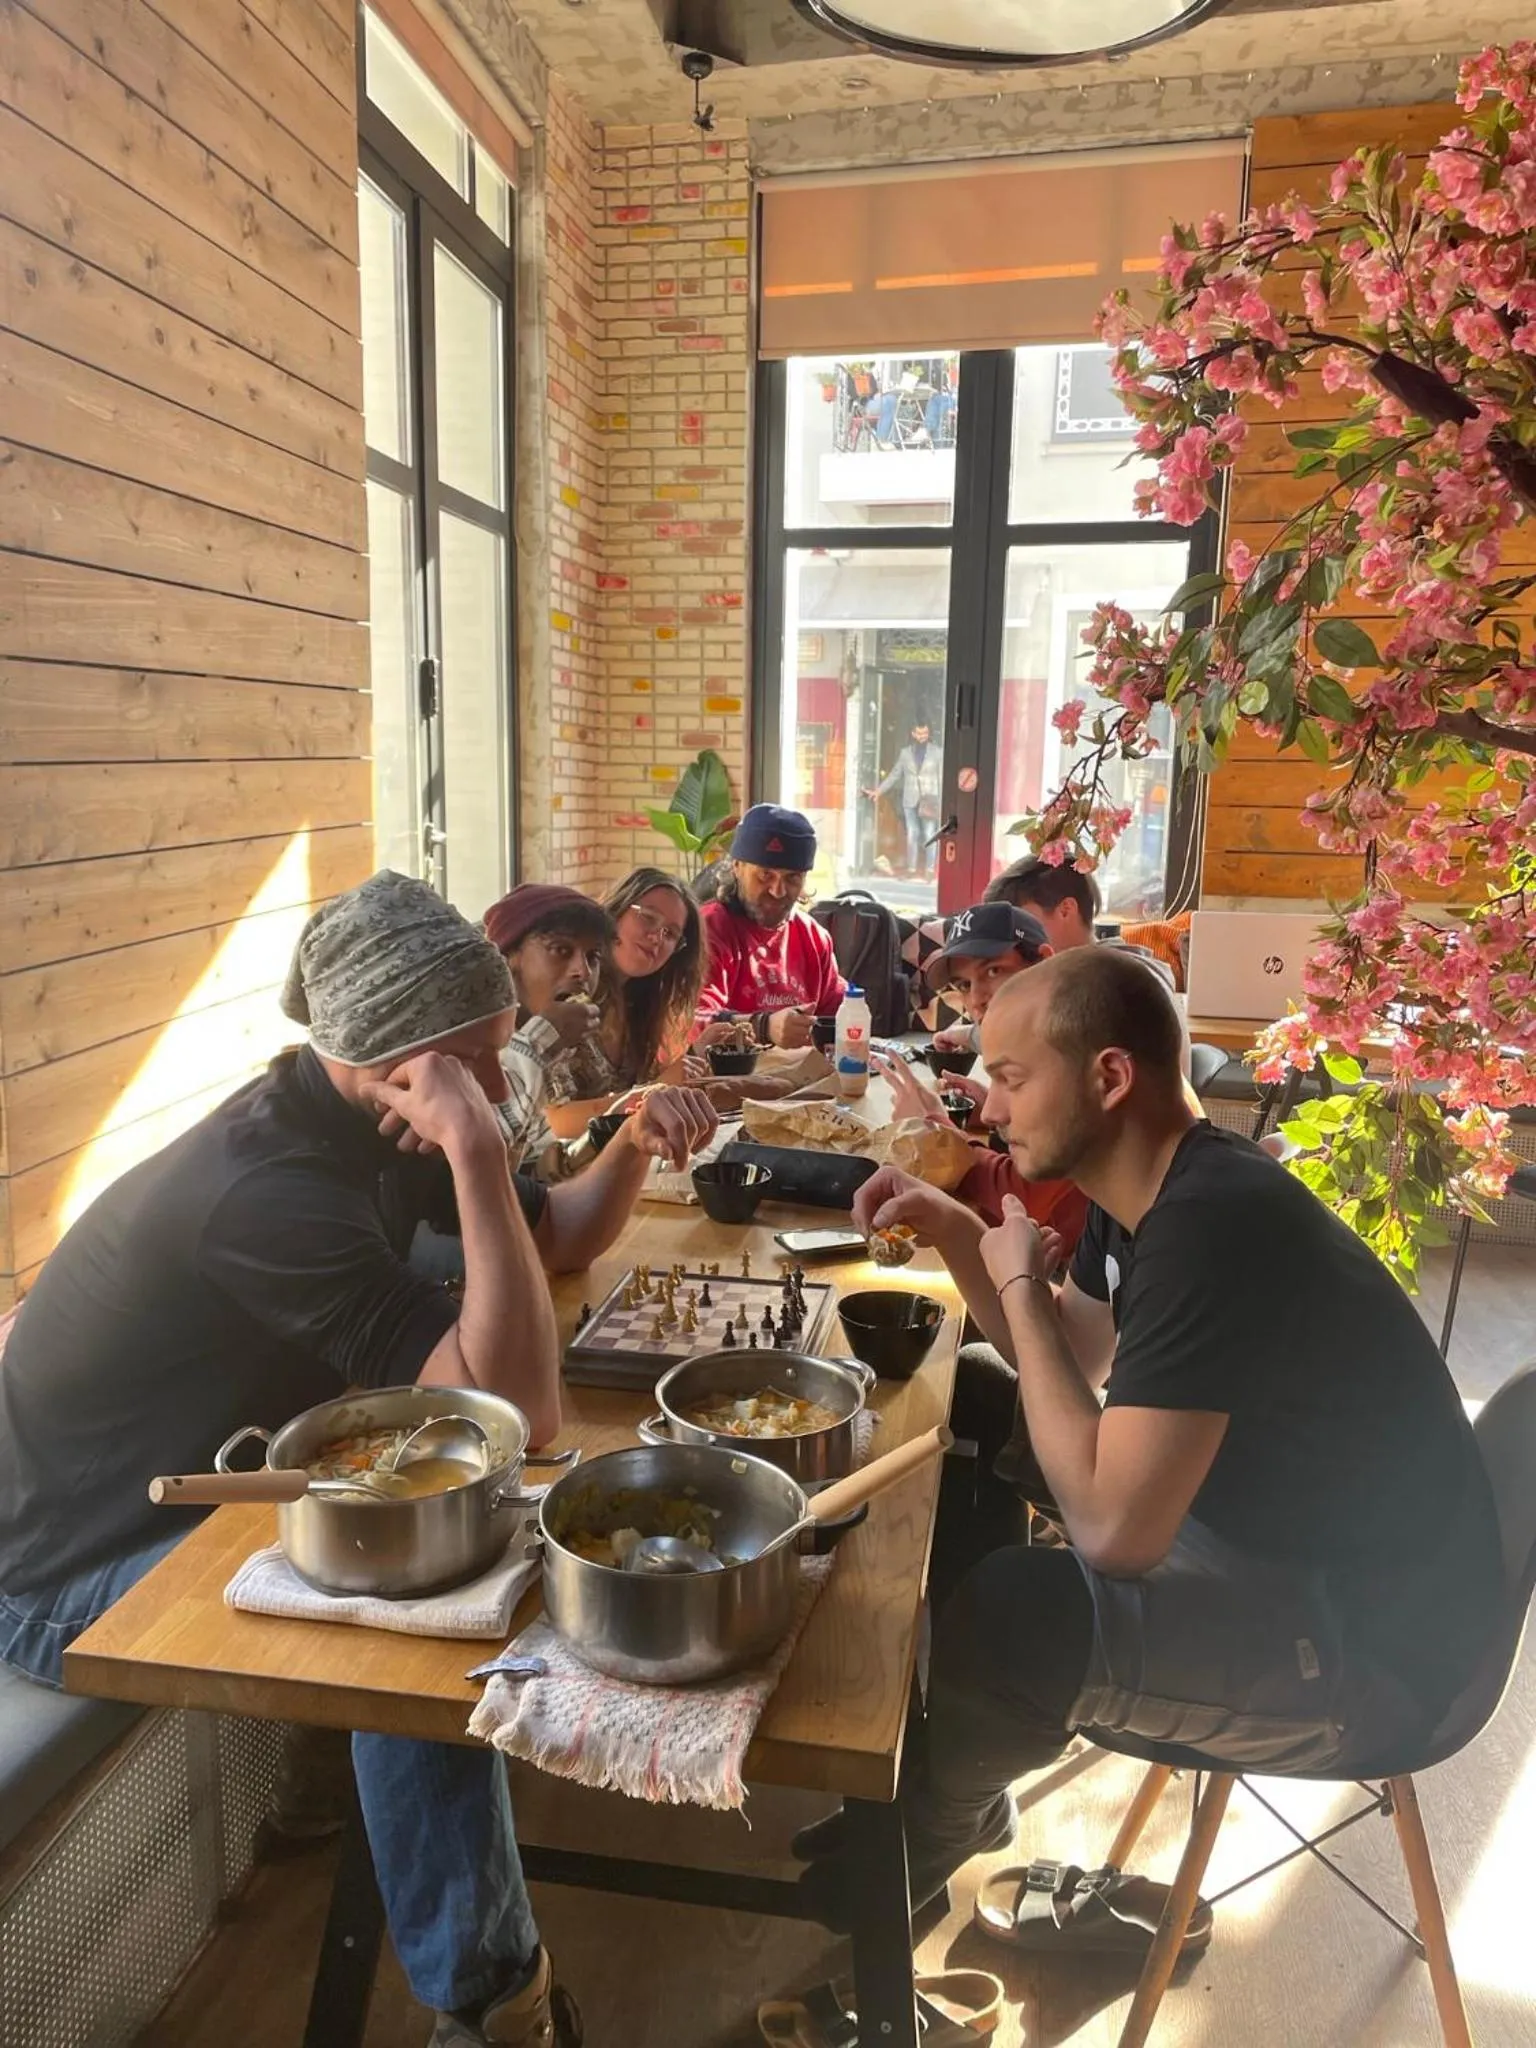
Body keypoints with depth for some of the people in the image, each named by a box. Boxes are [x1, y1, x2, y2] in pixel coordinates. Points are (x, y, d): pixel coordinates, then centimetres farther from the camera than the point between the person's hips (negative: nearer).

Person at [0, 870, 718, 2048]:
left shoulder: (378, 1124, -5)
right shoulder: (271, 1188, -34)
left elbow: (562, 1241, 7)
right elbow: (521, 1410, -38)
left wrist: (637, 1143, -12)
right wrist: (477, 1150, -42)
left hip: (205, 1488, 9)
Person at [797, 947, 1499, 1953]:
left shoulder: (1212, 1226, -30)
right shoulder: (1151, 1192, 0)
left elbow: (1111, 1528, -32)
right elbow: (1072, 1368, 14)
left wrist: (1022, 1285, -22)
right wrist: (957, 1232, 0)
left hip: (1369, 1646, -10)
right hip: (1268, 1534, 10)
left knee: (1007, 1608, -29)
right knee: (964, 1477, 13)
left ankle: (921, 1843, 7)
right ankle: (955, 1793, 27)